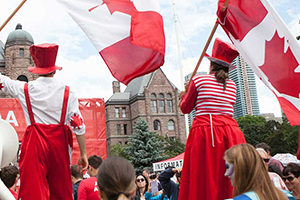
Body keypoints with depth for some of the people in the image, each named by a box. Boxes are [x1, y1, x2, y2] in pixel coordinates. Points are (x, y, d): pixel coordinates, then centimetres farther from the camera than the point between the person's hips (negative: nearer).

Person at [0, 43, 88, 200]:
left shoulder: (25, 89, 0)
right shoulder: (67, 92, 0)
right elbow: (79, 126, -3)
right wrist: (83, 154, 3)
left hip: (35, 142, -2)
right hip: (59, 142, 2)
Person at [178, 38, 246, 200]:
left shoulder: (198, 80, 2)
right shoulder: (232, 85, 14)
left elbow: (185, 108, 9)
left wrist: (185, 93, 28)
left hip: (204, 131, -4)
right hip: (231, 131, 4)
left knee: (204, 179, -1)